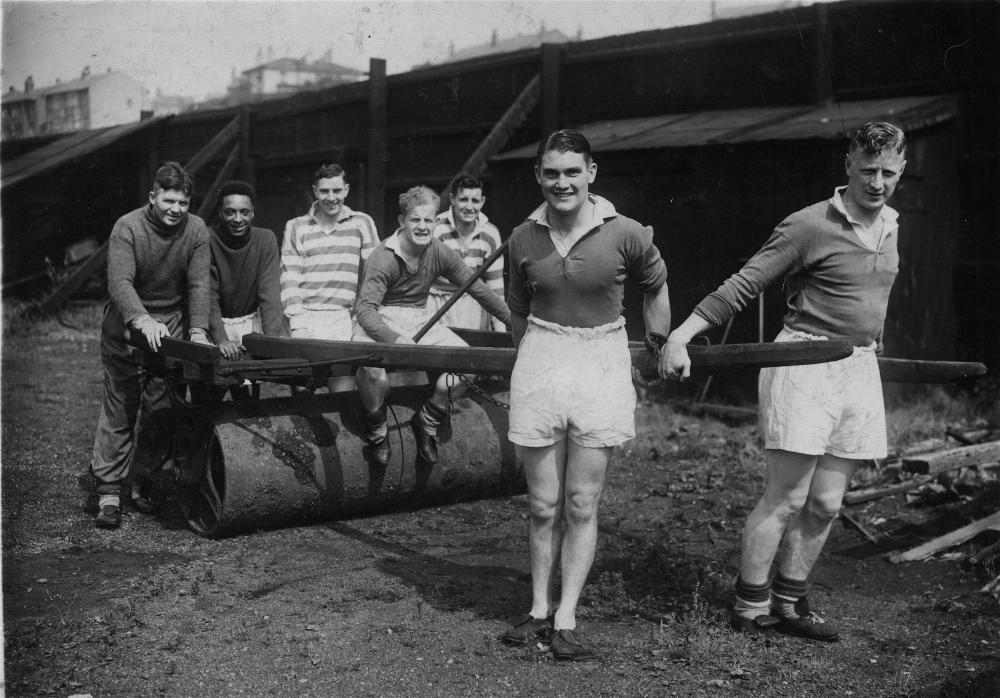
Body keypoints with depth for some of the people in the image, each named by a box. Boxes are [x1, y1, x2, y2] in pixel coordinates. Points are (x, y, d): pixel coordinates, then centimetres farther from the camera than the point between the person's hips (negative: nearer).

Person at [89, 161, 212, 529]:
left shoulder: (196, 230, -4)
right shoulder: (127, 227, -14)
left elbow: (198, 285, -8)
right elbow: (119, 282, -25)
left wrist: (197, 329, -23)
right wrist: (143, 321, -41)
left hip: (172, 324, 3)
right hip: (126, 325, -3)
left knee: (160, 409, 1)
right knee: (119, 409, -3)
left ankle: (143, 482, 16)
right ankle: (109, 491, 1)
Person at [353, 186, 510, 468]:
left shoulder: (441, 254, -1)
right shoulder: (383, 258, -16)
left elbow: (477, 288, 8)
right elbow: (365, 308, -24)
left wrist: (515, 321, 8)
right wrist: (394, 338, -40)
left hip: (421, 319, 5)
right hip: (382, 321, -5)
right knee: (372, 367, -37)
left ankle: (427, 422, 8)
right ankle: (377, 431, -4)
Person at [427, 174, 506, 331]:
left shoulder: (490, 234, -1)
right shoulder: (436, 231, -13)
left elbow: (495, 282, 5)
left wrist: (500, 327, 2)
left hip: (475, 305, 3)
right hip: (439, 304, -3)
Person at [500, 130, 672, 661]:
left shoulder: (625, 234, -9)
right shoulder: (524, 238, -1)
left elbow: (655, 286, 11)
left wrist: (663, 349, 17)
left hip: (603, 365, -2)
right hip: (540, 363, 2)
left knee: (581, 504, 3)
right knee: (542, 504, 9)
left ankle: (566, 619, 13)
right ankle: (539, 609, 23)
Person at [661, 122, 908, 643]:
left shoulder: (889, 227, 13)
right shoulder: (810, 226, -10)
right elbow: (741, 285, -12)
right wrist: (681, 335, -17)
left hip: (860, 370, 7)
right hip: (804, 362, -7)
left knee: (826, 503, 8)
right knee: (786, 497, -5)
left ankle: (788, 603, 20)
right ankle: (749, 608, 7)